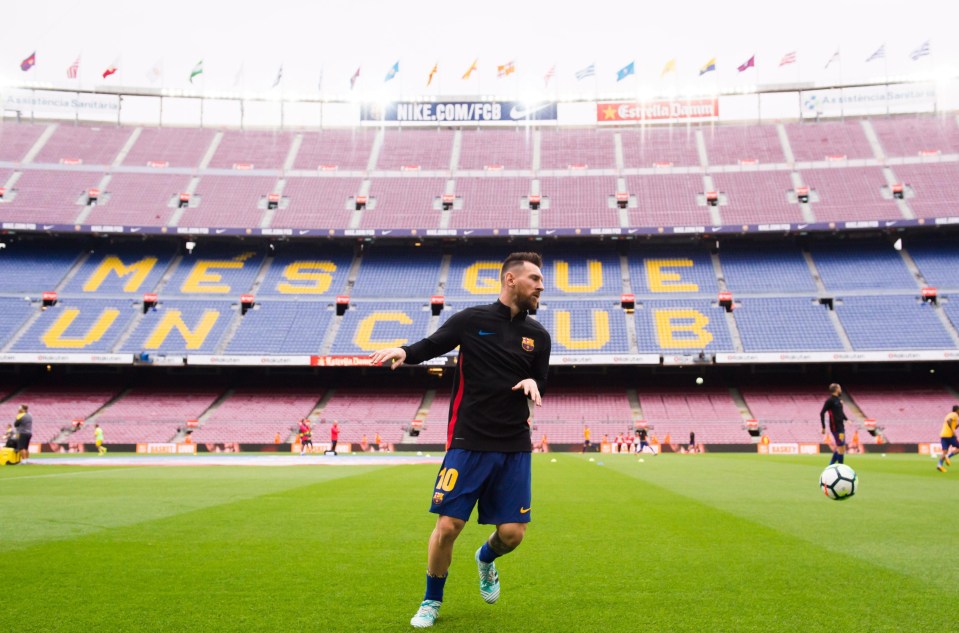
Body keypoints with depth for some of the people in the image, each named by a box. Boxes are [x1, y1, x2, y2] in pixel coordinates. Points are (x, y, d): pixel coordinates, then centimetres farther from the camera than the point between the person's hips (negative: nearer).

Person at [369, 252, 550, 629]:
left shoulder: (538, 335, 8)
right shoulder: (472, 320, -2)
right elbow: (432, 346, 2)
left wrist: (533, 383, -8)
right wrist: (404, 351, -19)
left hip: (515, 447, 3)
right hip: (468, 442, -3)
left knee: (512, 533, 0)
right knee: (448, 526, -4)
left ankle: (485, 560, 38)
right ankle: (432, 601, 22)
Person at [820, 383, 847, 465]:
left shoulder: (839, 399, 11)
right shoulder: (830, 400, -13)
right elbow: (822, 413, -15)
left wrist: (846, 419, 9)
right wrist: (823, 427, -16)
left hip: (841, 427, 9)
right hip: (835, 428, -9)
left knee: (839, 447, 14)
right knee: (841, 447, -7)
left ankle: (831, 465, 24)